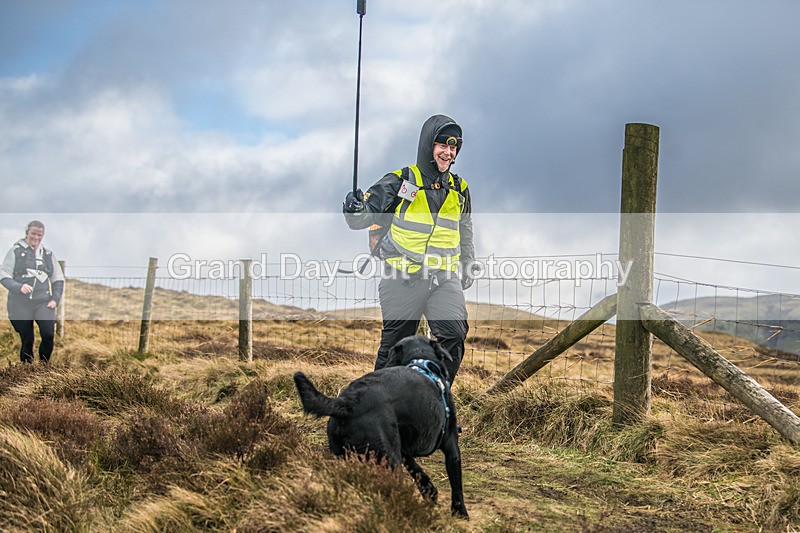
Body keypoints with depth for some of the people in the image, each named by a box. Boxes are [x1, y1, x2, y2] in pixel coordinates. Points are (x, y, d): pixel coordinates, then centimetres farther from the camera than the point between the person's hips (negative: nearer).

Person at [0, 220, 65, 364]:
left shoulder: (48, 254, 12)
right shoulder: (16, 251, 1)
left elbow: (58, 279, 16)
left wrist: (55, 299, 1)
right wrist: (19, 287, -20)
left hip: (43, 303, 2)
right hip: (20, 304, -2)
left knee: (48, 335, -15)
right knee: (27, 340, 2)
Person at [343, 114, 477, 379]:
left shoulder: (459, 189, 11)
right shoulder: (399, 182, -4)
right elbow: (364, 216, -9)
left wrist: (467, 266, 25)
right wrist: (355, 210, -31)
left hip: (444, 279, 3)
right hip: (403, 279, -3)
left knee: (454, 337, -16)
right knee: (394, 347, 3)